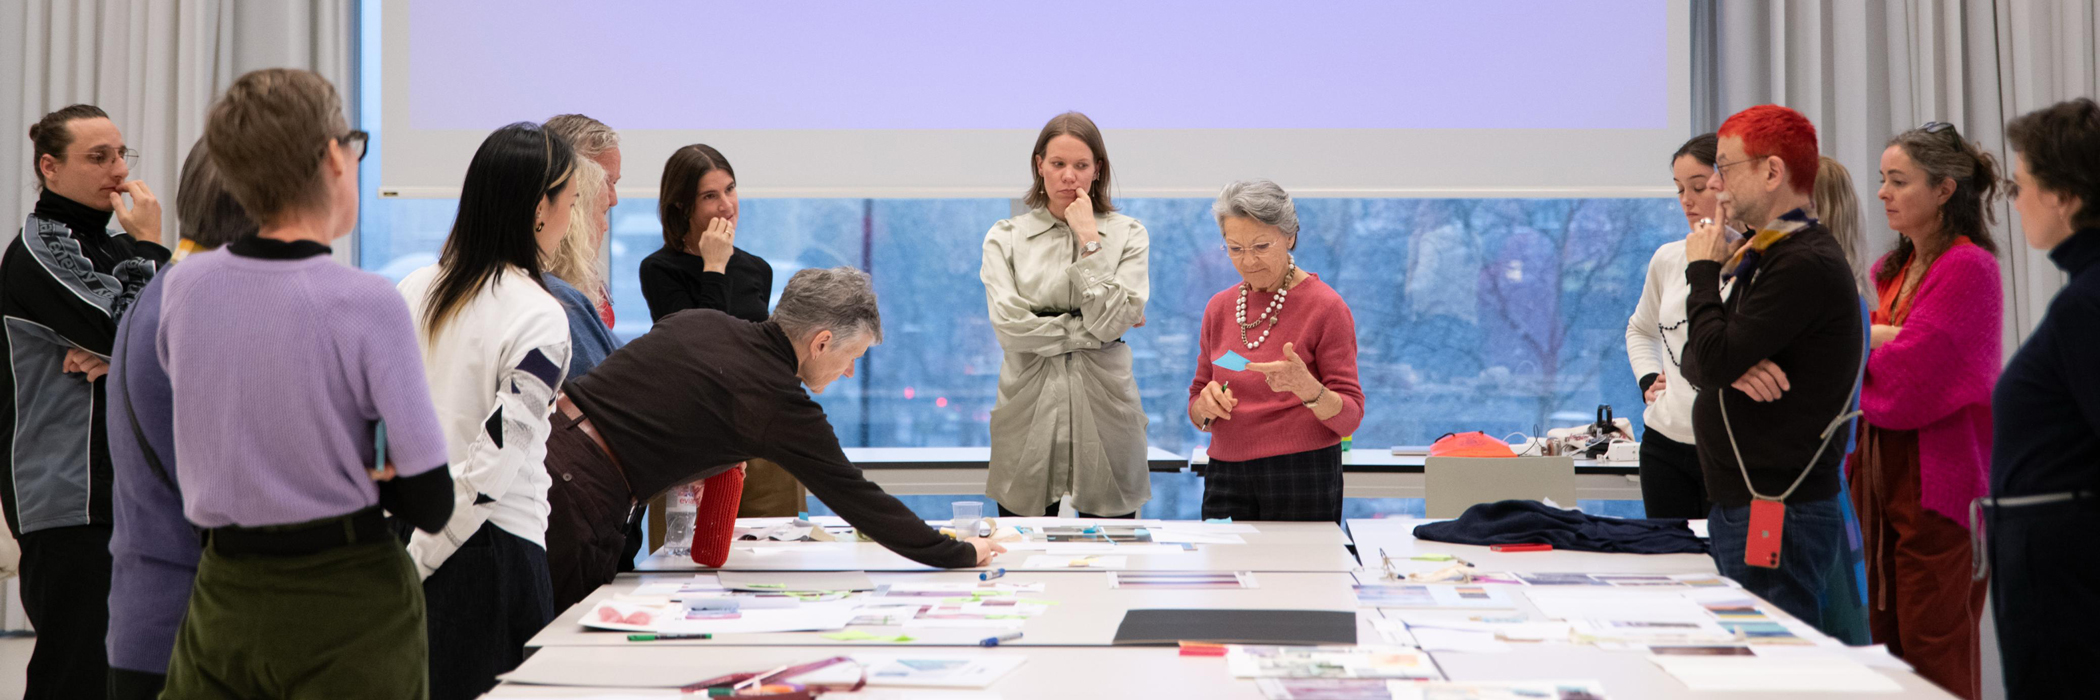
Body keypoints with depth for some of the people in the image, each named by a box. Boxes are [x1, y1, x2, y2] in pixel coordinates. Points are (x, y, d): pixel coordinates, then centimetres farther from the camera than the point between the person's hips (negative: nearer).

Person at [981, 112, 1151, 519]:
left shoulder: (1127, 235, 7)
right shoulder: (1005, 238, 7)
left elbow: (1111, 321, -7)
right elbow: (1008, 326, -6)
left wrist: (1089, 240, -8)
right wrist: (1088, 332, -5)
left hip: (1103, 407, 0)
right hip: (1028, 409, 0)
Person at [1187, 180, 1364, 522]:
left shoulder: (1325, 306, -5)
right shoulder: (1219, 308, 9)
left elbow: (1349, 417, -8)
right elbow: (1196, 410, 15)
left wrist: (1305, 386, -27)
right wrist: (1206, 407, -8)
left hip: (1301, 479, -4)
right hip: (1226, 477, 4)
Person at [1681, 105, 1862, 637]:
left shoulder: (1805, 264, -15)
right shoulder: (1761, 255, 17)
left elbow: (1714, 360, -21)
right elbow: (1698, 363, 13)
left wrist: (1704, 270, -6)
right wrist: (1734, 368, -11)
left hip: (1779, 516, -10)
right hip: (1736, 505, 10)